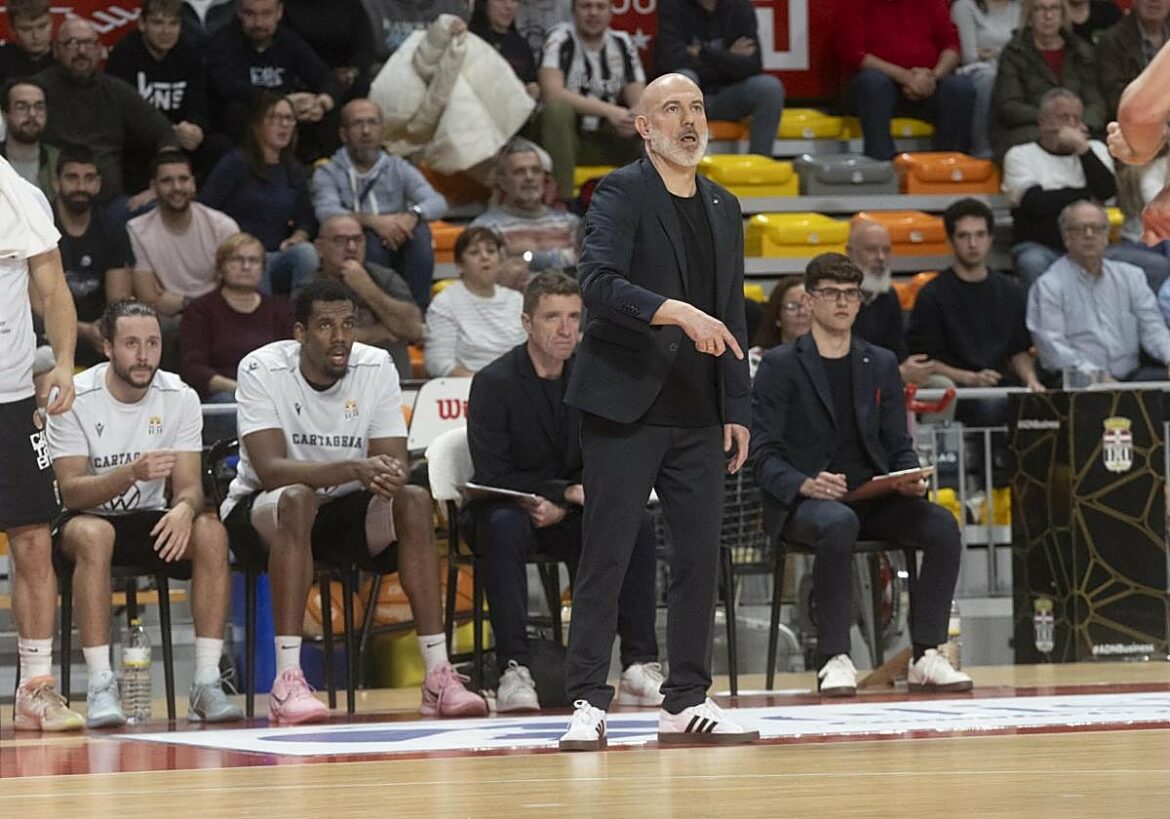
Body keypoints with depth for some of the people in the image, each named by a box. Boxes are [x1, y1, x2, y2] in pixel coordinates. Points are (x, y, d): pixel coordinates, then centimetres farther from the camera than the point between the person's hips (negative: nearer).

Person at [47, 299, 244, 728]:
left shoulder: (180, 398, -4)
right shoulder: (75, 400, -14)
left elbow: (189, 485, -8)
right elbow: (72, 492, -20)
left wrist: (184, 508, -34)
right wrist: (132, 474, -38)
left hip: (150, 522, 3)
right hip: (85, 518, -3)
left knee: (211, 532, -27)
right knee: (93, 534, -38)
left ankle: (206, 683, -26)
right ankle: (100, 686, -37)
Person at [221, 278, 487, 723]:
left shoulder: (377, 367, -6)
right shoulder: (261, 370, -17)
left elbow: (395, 464, -11)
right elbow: (270, 469, -29)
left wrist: (388, 476, -37)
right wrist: (355, 470, -43)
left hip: (345, 509, 4)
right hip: (262, 510, -4)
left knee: (414, 500, -25)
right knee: (297, 499, -38)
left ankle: (439, 676, -26)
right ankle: (287, 681, -42)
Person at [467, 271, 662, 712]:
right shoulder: (494, 383, -10)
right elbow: (492, 476, -16)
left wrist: (559, 507, -15)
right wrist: (570, 491, -20)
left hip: (569, 521, 4)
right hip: (509, 509, -4)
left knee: (639, 522, -23)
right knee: (504, 525, -37)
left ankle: (640, 665, -26)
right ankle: (513, 670, -39)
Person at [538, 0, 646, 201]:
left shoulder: (622, 43, 5)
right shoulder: (560, 40, -10)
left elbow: (639, 100, 0)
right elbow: (552, 92, -26)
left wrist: (637, 117, -26)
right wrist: (609, 111, -32)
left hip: (608, 138, 5)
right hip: (564, 136, -4)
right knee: (558, 109, -36)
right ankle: (560, 203, -34)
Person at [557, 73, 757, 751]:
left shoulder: (724, 209, 16)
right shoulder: (623, 193, -5)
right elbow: (598, 282, -20)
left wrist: (736, 409, 12)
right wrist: (677, 311, -31)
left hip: (697, 416, 6)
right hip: (626, 408, -6)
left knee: (700, 558, 5)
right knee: (606, 558, -5)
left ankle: (687, 703, 11)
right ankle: (588, 703, -3)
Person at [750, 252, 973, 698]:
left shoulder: (881, 365, 18)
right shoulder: (780, 365, 4)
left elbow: (898, 446, 17)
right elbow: (765, 456, -3)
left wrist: (911, 479, -7)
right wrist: (805, 485, -23)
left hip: (874, 497, 4)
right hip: (804, 502, -4)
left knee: (942, 524, -24)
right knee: (838, 523, -40)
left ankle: (927, 656, -20)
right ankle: (834, 661, -35)